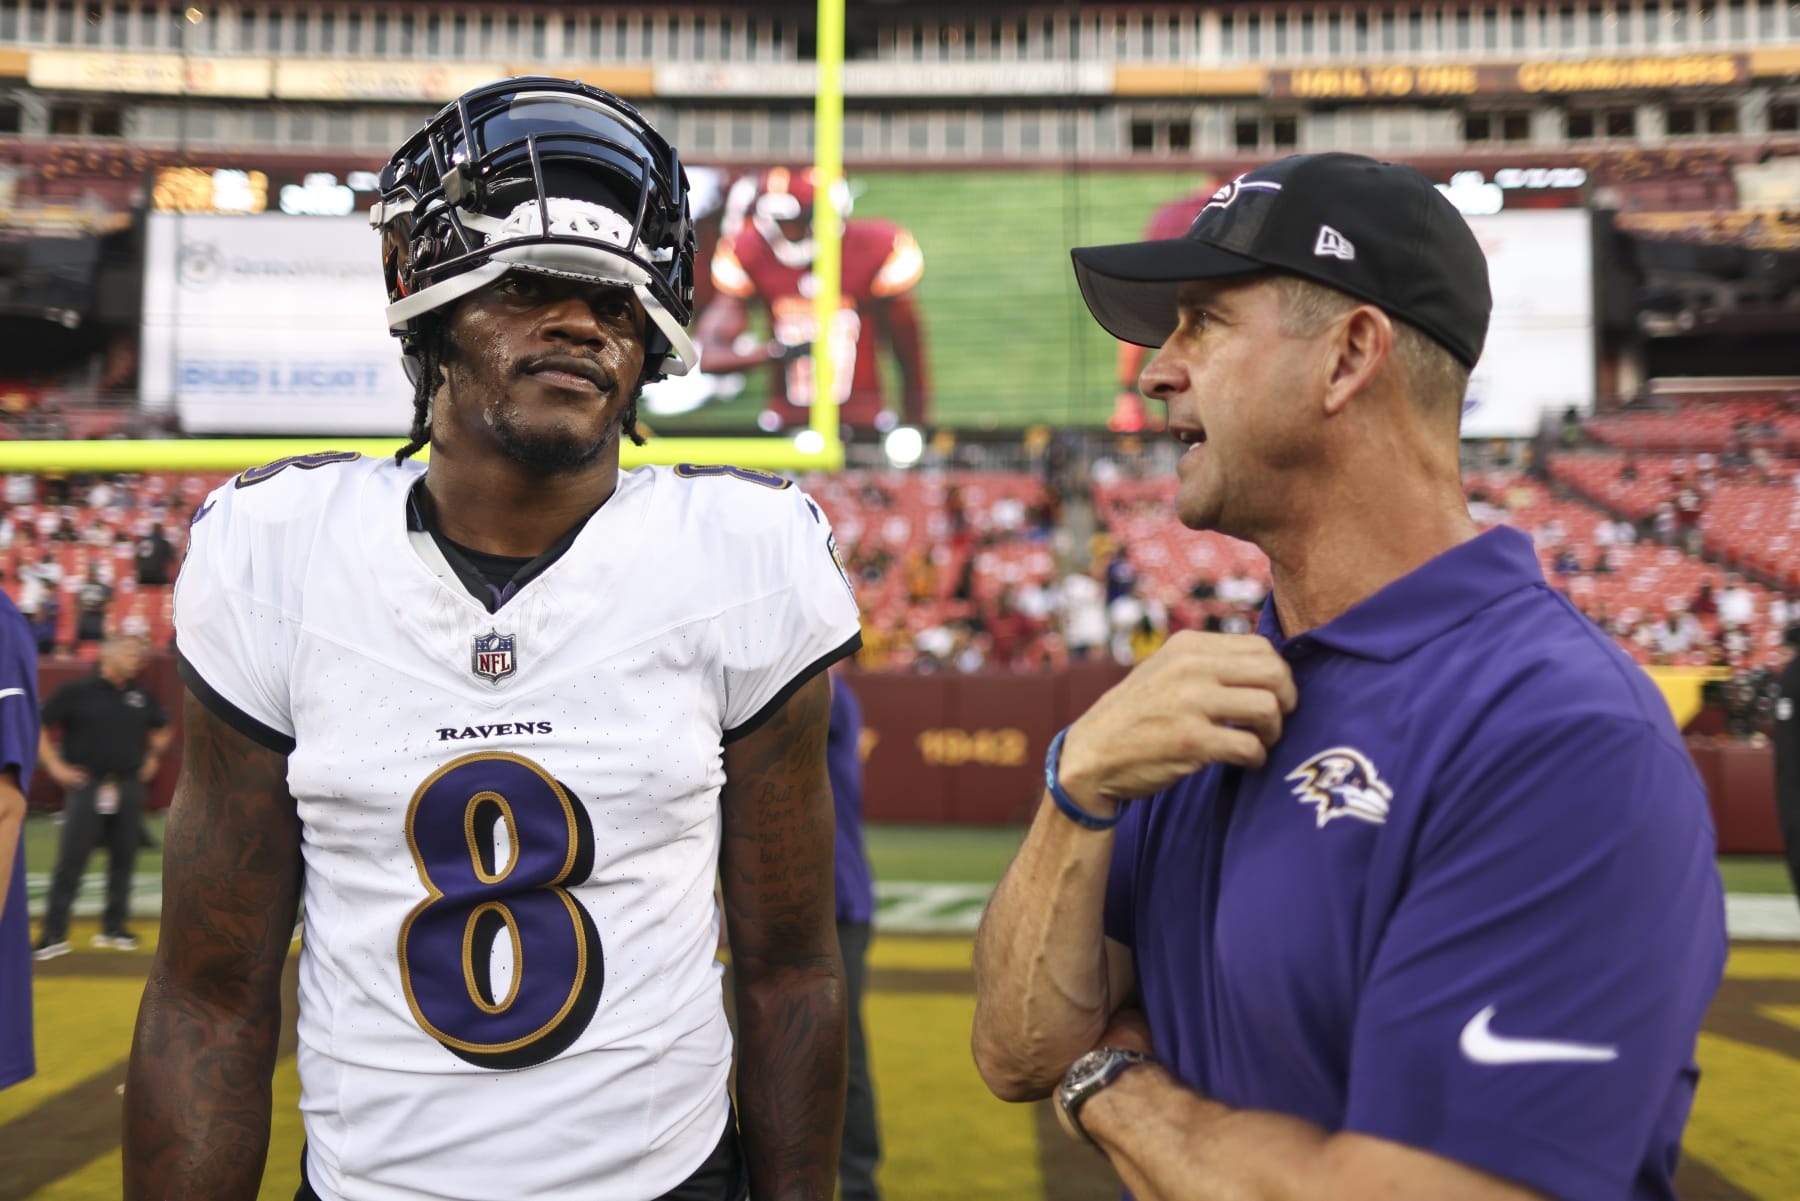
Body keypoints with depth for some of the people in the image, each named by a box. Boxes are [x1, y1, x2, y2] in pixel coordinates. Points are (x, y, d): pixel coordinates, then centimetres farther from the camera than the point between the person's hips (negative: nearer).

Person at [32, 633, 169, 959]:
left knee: (124, 859, 7)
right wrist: (55, 766, -6)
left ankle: (114, 927, 18)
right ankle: (54, 934, -1)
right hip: (87, 785, -4)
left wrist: (153, 758, 15)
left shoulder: (142, 696, 10)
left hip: (129, 787, 5)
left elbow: (162, 730, 27)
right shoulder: (76, 691, -4)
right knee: (71, 860, -6)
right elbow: (39, 728, -2)